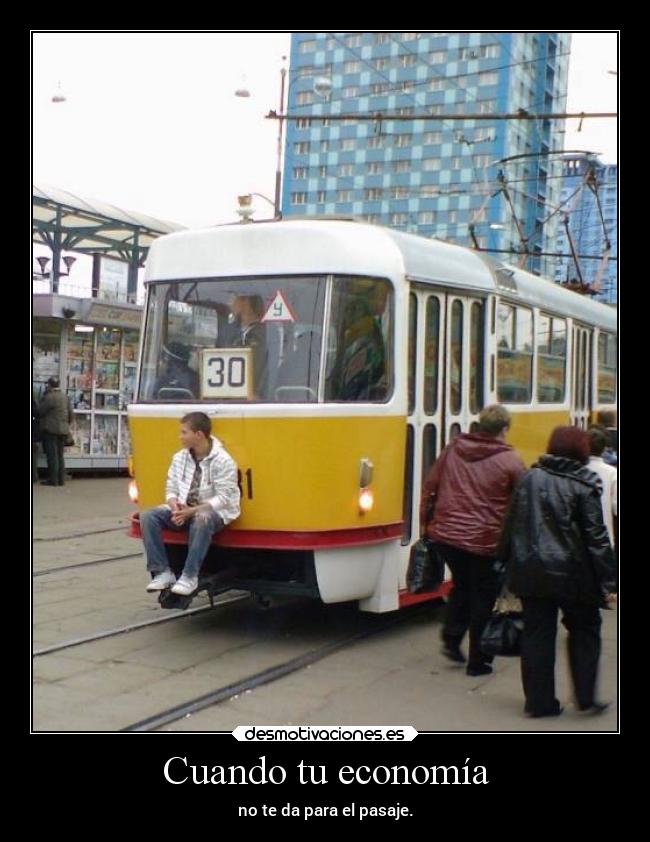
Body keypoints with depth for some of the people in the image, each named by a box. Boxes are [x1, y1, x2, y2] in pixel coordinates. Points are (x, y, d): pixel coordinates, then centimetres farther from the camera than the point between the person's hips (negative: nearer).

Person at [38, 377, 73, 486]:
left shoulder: (49, 397, -14)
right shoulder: (64, 397, 11)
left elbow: (40, 411, -11)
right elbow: (71, 415, 12)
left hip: (50, 429, -7)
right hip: (63, 430, 8)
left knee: (52, 455, -5)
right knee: (60, 455, 12)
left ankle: (53, 479, -5)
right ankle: (61, 479, 11)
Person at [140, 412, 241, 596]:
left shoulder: (223, 461, -14)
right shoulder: (179, 458, 6)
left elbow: (223, 498, -17)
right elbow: (171, 488, 11)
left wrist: (193, 510, -24)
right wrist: (174, 505, -13)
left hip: (213, 512, -6)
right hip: (183, 509, 6)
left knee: (201, 520, -42)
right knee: (148, 516, -17)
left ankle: (190, 576, -31)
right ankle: (162, 572, -16)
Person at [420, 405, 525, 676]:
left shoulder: (452, 450, 4)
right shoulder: (510, 462, -8)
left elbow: (429, 488, 8)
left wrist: (426, 523, 17)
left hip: (445, 535, 5)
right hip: (484, 541, -4)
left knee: (461, 586, 27)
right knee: (483, 598, 9)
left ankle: (451, 639, 17)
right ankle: (477, 661, 15)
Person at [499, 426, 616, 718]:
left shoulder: (529, 478, 3)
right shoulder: (584, 486, -9)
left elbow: (511, 525, 7)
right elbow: (596, 537, -9)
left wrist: (507, 562, 16)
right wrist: (606, 581, -6)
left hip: (530, 571, 4)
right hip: (572, 574, -3)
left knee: (537, 634, 9)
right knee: (584, 631, 14)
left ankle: (538, 701, 13)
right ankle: (586, 698, 14)